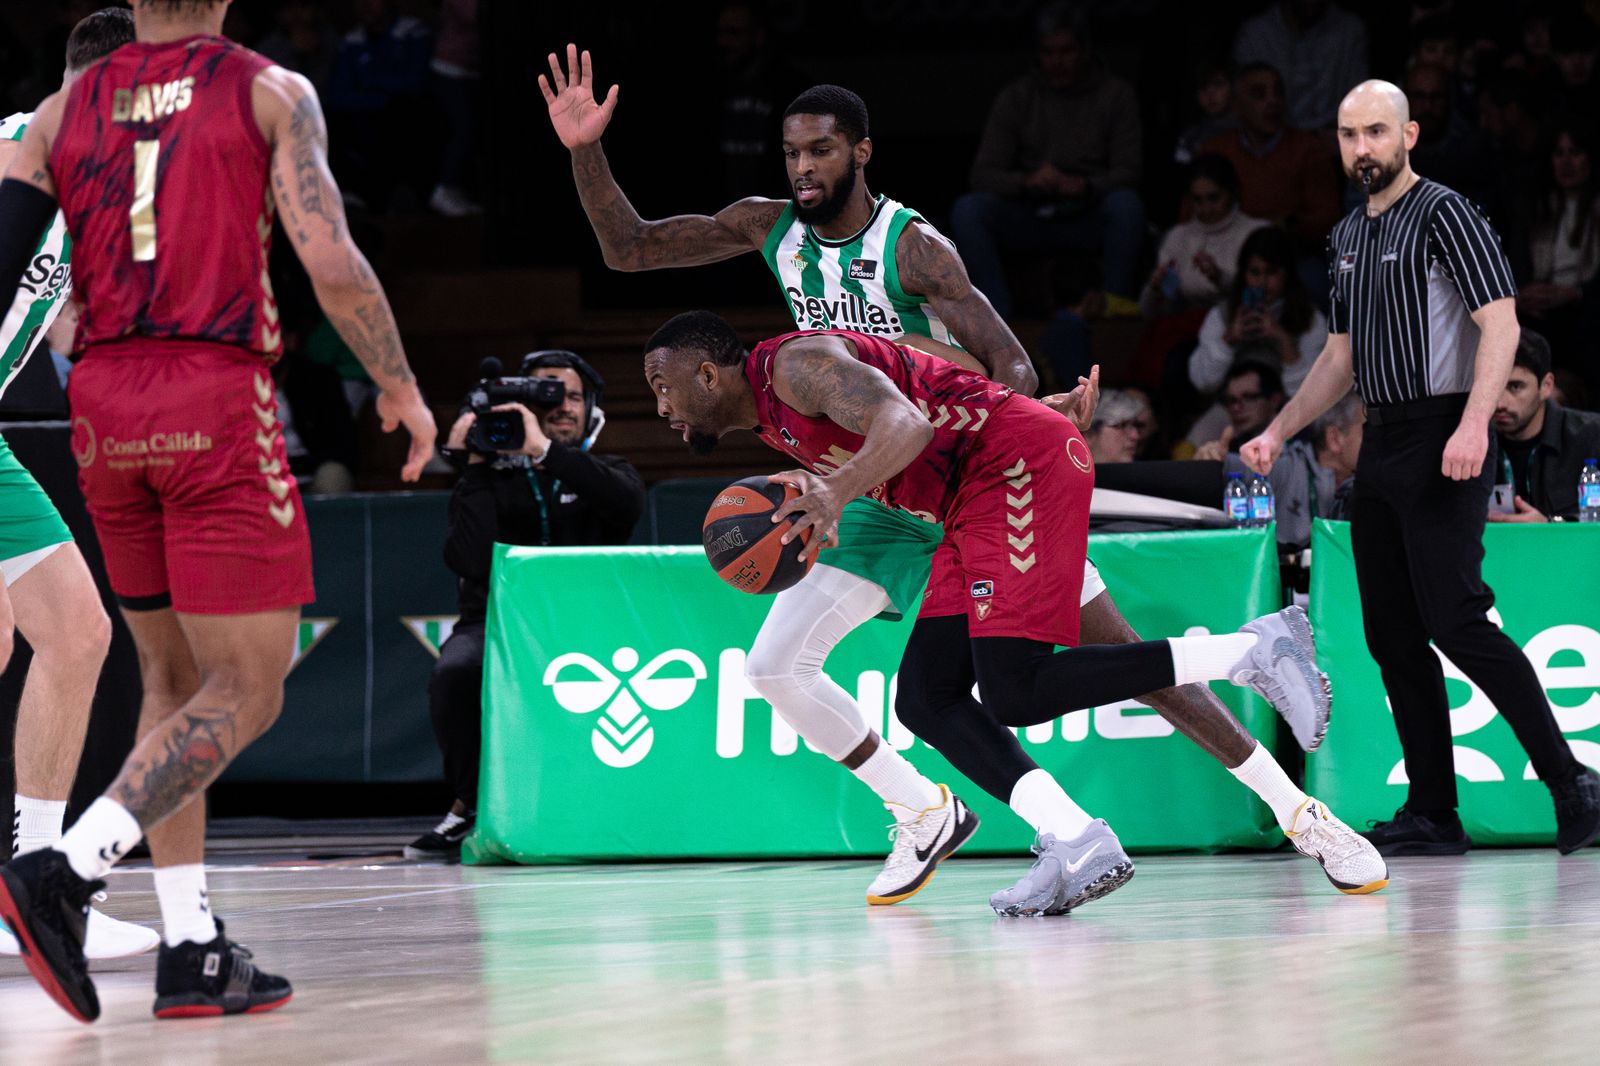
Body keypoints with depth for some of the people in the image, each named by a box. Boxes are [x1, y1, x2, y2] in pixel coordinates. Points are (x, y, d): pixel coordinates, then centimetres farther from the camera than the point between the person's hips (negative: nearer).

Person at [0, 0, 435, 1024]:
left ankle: (192, 949, 11)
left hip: (104, 405, 5)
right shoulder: (272, 93, 2)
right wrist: (402, 390, 4)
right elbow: (332, 263, -9)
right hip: (219, 403, -5)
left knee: (174, 677, 16)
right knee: (247, 692, -1)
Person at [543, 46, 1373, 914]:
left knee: (1118, 655, -7)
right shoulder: (770, 230, -2)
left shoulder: (912, 248, -19)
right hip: (884, 503, 6)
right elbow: (628, 249, 1)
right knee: (776, 667, -5)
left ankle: (1290, 804, 0)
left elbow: (1011, 365, -24)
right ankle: (922, 816, 11)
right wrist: (586, 151, -14)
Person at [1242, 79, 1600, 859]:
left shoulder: (1446, 216, -6)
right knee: (1392, 637, 3)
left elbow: (1500, 324, -15)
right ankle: (1433, 814, 6)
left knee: (1455, 621, -16)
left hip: (1443, 443, -8)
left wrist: (1474, 423, -26)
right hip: (1380, 445, 8)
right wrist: (1278, 432, 19)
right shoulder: (1347, 237, 18)